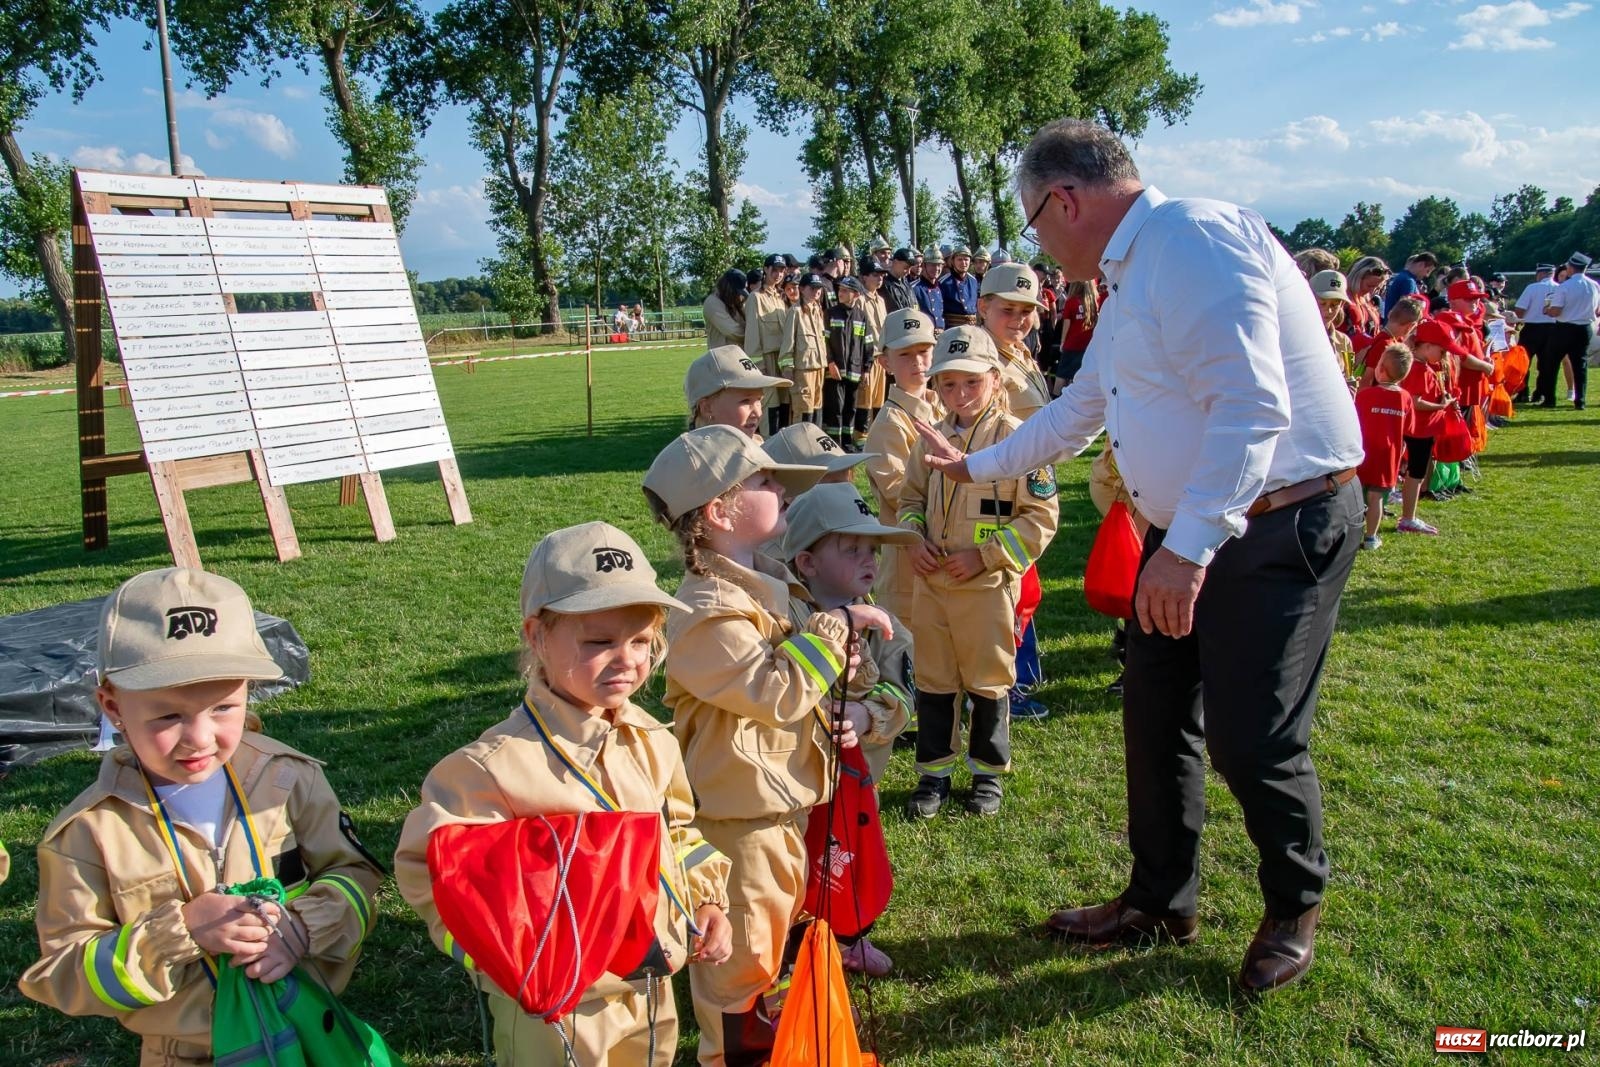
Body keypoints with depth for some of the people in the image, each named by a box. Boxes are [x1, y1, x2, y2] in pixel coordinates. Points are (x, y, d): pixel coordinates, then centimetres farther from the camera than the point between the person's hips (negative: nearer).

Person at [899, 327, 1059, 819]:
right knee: (932, 680, 12)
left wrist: (984, 555, -16)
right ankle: (935, 772, 26)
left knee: (988, 681, 10)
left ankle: (989, 771, 27)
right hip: (931, 582, 5)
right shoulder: (931, 439, 5)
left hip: (988, 586, -5)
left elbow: (1041, 516, -11)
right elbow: (911, 496, 18)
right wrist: (914, 537, -2)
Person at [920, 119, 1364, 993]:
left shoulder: (1196, 239, -18)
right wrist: (974, 467, 31)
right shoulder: (1131, 275, 14)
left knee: (1250, 739, -2)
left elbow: (1253, 405, -29)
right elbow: (1078, 409, 25)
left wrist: (1189, 546, -33)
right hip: (1185, 529, 10)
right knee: (1156, 720, 13)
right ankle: (1161, 903, 32)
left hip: (1279, 523, -10)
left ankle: (1293, 910, 27)